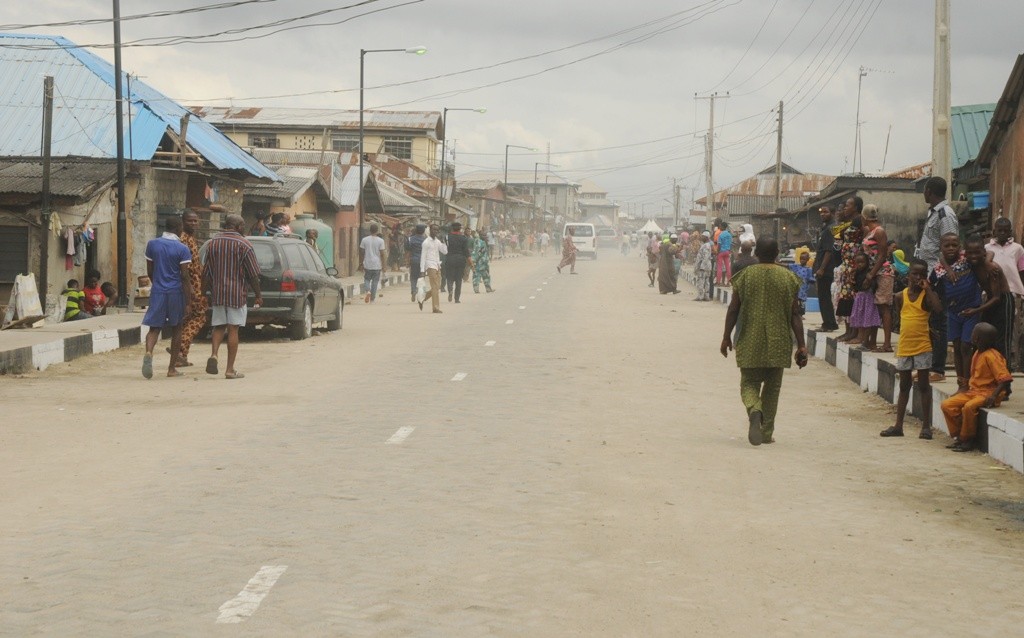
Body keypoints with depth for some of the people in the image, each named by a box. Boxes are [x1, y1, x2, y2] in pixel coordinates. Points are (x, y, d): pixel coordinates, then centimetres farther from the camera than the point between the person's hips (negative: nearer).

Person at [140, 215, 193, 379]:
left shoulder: (152, 244, 4)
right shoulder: (182, 249, -8)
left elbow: (149, 271, 10)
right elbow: (184, 276, -11)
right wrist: (188, 301, -8)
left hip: (157, 291, 2)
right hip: (176, 292, -2)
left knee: (154, 327, 5)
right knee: (176, 329, 12)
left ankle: (148, 352, -27)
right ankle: (172, 368, 14)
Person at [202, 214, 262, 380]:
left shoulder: (212, 243, 8)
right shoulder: (243, 245, -6)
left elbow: (206, 273, 11)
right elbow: (253, 274, -6)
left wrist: (205, 292, 20)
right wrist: (258, 295, 2)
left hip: (217, 293, 4)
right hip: (236, 293, -4)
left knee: (218, 326, 15)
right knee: (233, 329, -1)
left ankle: (214, 354, -11)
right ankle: (230, 369, 0)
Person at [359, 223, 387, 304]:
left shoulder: (364, 240, -1)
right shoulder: (380, 241, -5)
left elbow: (362, 253, 2)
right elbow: (382, 254, -6)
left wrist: (361, 264, 12)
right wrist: (383, 266, 2)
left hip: (367, 264, 1)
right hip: (377, 265, -1)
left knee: (366, 280, 13)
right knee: (375, 281, 8)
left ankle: (368, 291, -14)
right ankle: (372, 298, 10)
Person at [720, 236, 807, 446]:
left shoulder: (745, 276, -3)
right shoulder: (788, 278, -1)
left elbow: (733, 310, -3)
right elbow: (794, 315, -2)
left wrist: (726, 337, 8)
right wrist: (801, 346, 1)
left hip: (750, 342, -1)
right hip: (778, 343, 1)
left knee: (749, 383, 7)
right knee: (772, 386, 13)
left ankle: (755, 410, -25)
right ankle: (766, 433, 14)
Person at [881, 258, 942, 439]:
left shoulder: (928, 295, -5)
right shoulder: (901, 296, 5)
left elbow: (938, 309, -24)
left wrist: (927, 288, -18)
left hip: (922, 347, -4)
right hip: (904, 347, 4)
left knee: (923, 385, 1)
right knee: (904, 385, 12)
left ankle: (926, 426, 6)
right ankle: (898, 425, 17)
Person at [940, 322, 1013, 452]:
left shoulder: (991, 356, -17)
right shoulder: (977, 354, 11)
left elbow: (1005, 378, -23)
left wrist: (994, 396, -32)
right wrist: (963, 391, 14)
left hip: (987, 393, -9)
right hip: (973, 391, 9)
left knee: (968, 407, -36)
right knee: (946, 405, -7)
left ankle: (968, 440, -19)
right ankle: (958, 436, 1)